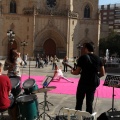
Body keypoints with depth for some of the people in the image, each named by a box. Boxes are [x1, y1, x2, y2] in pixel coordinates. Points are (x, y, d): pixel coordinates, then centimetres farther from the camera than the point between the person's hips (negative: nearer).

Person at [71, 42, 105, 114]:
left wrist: (72, 72, 13)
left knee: (79, 101, 9)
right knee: (90, 102, 12)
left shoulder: (83, 58, -7)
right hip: (94, 83, 4)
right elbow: (103, 73, 4)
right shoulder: (98, 58, 6)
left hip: (84, 82, -4)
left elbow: (77, 72, -7)